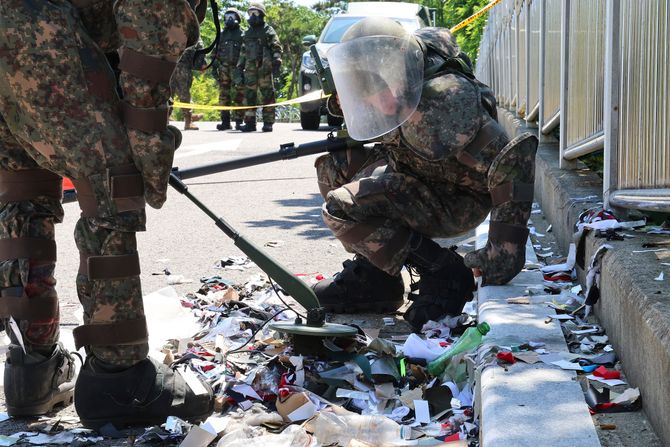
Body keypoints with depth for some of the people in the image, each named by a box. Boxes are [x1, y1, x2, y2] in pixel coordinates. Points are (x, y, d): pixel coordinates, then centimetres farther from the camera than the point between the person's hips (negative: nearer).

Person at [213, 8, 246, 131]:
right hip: (223, 69, 4)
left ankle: (239, 121, -5)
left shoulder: (242, 35, 5)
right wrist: (214, 67, 9)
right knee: (224, 96, 2)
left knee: (238, 96, -7)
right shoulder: (221, 35, 16)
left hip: (237, 69, -4)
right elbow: (216, 52, 17)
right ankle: (225, 122, 4)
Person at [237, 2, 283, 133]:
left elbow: (277, 48, -2)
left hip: (265, 68, -5)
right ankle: (250, 122, 5)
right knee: (249, 95, 1)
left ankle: (268, 123, -6)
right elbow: (243, 51, 26)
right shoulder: (247, 33, 22)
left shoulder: (268, 30, 5)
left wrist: (276, 63, -14)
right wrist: (240, 66, 18)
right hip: (250, 68, 5)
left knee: (267, 95, -6)